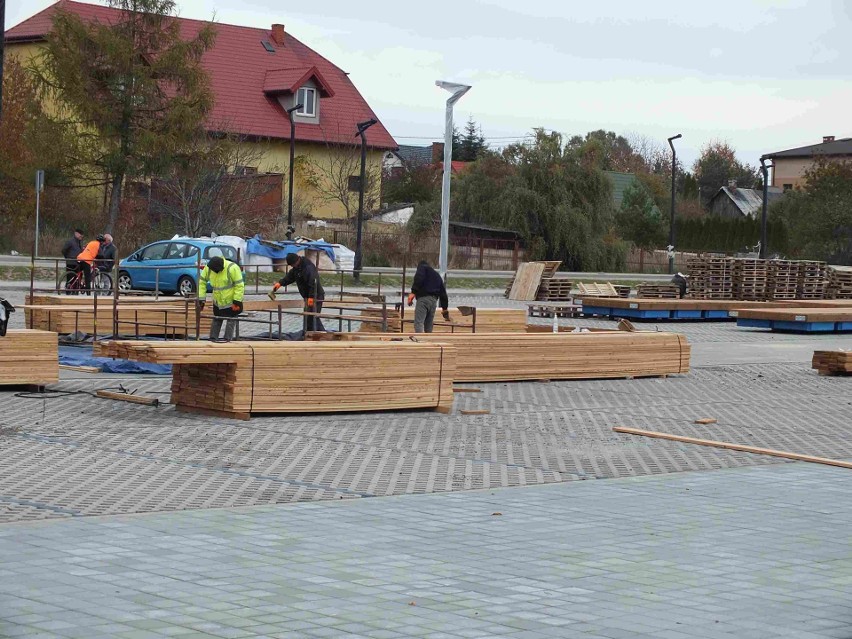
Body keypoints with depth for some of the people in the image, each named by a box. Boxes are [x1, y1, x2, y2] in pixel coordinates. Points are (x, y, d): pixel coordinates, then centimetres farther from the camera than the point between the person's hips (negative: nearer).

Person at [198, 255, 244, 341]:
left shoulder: (232, 268, -28)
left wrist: (237, 301, -23)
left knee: (231, 321, 0)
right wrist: (201, 298, -7)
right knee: (216, 320, 11)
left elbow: (240, 285, -23)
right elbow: (202, 282, -2)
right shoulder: (208, 268, -13)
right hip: (218, 302, 5)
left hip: (231, 302, -5)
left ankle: (227, 340, 5)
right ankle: (212, 339, 17)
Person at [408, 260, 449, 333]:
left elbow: (418, 279, -11)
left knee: (418, 323, -16)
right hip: (434, 300, 7)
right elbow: (443, 292, 30)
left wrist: (413, 292, -17)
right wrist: (444, 308, 36)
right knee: (428, 326, 10)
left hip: (423, 298, -7)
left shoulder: (422, 267, 12)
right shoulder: (437, 275, 32)